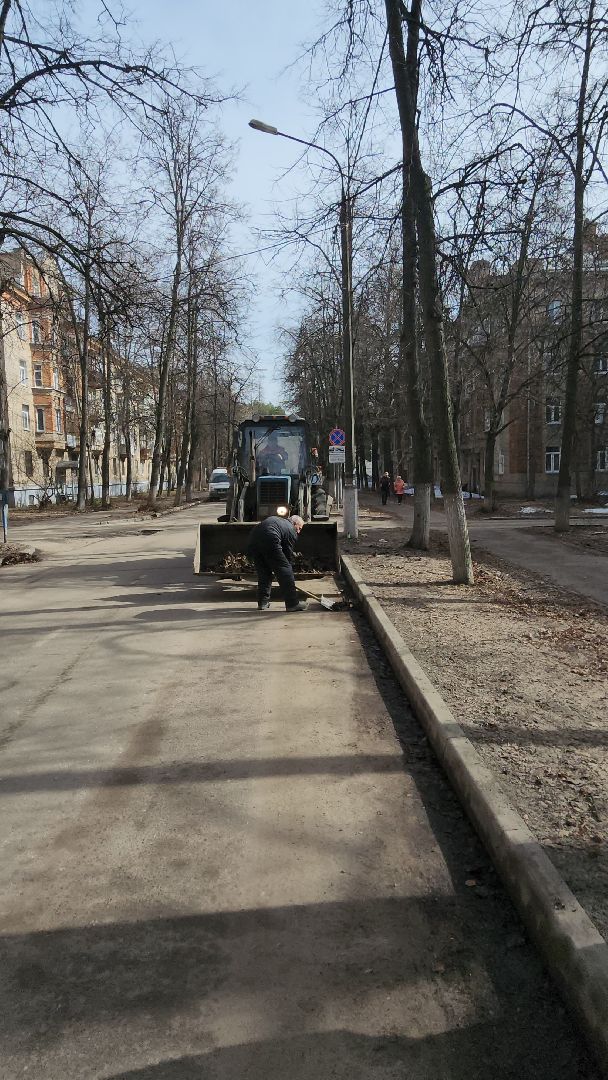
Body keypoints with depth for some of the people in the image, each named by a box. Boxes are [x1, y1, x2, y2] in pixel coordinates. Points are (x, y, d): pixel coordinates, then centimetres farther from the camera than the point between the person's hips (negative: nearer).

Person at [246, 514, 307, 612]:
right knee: (285, 570, 3)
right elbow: (288, 555, 12)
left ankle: (263, 603, 22)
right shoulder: (291, 531, 13)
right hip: (270, 542, -7)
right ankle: (292, 603, 4)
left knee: (263, 573, 20)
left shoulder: (279, 520, 34)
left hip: (253, 542, 7)